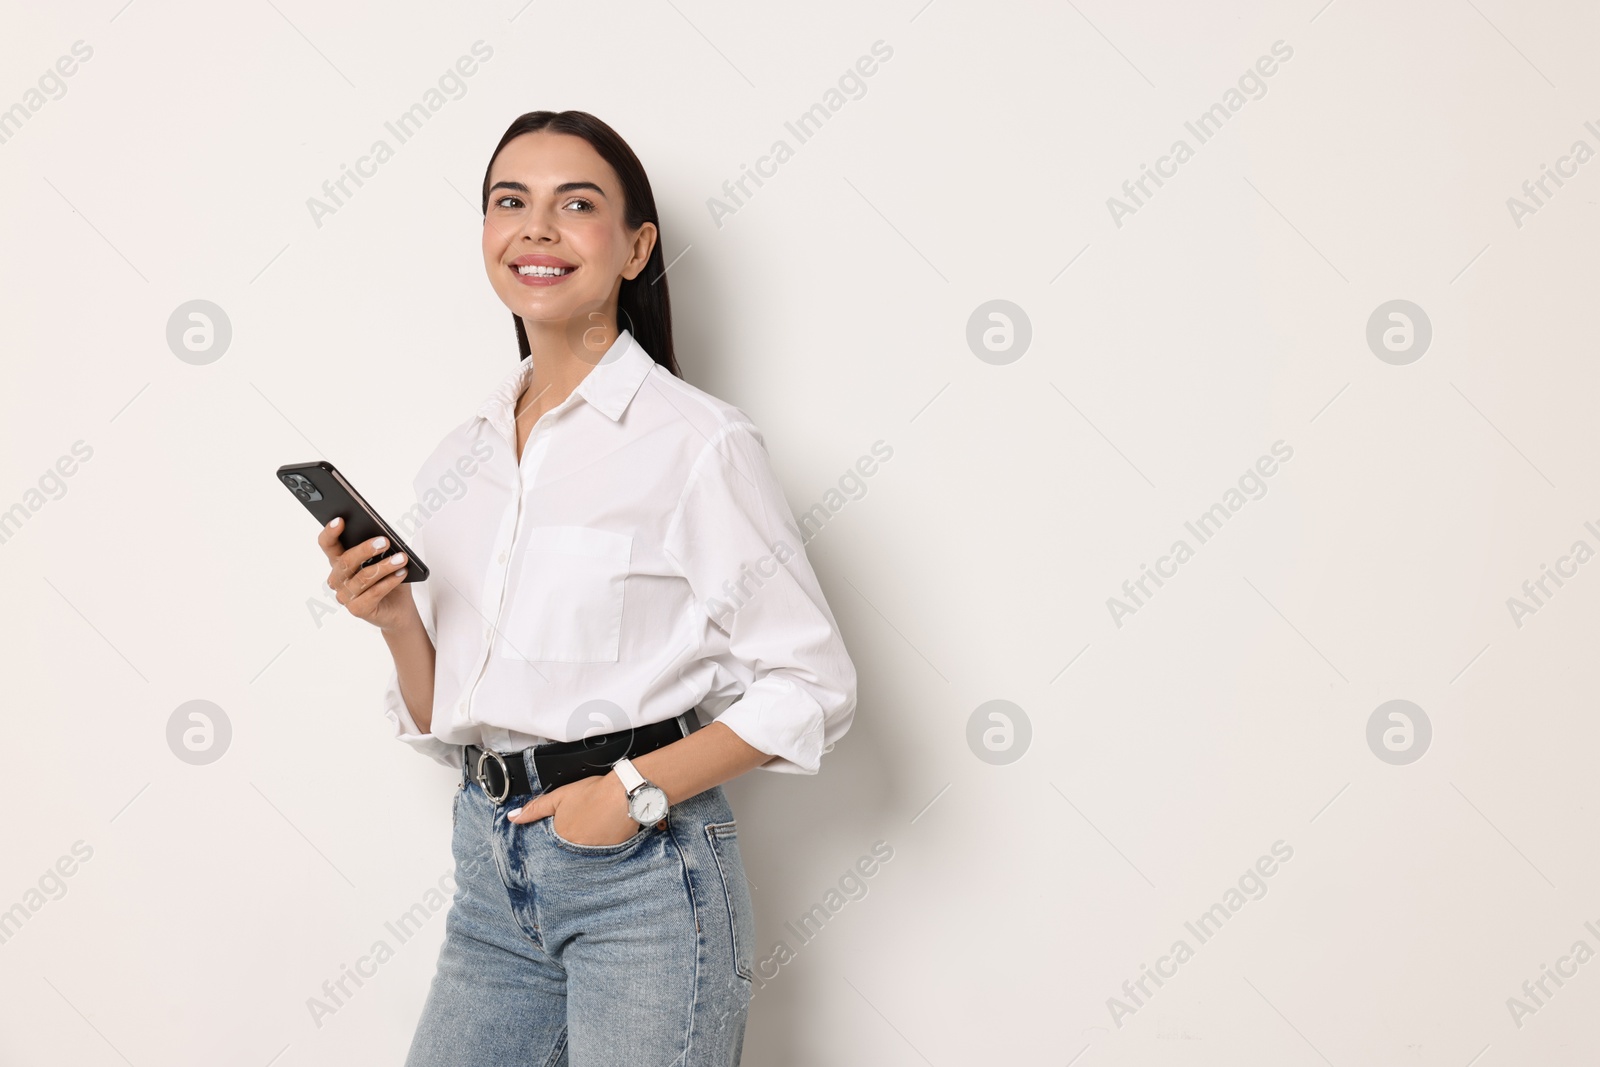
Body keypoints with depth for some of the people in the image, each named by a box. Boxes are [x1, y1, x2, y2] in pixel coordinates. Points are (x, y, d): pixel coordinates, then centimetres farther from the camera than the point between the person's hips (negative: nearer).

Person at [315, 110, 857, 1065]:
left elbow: (812, 684, -8)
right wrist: (396, 622, -5)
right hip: (491, 864, 5)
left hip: (646, 875, -5)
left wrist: (640, 789, -16)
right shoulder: (456, 464, 10)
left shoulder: (697, 440, -8)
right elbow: (439, 720, 13)